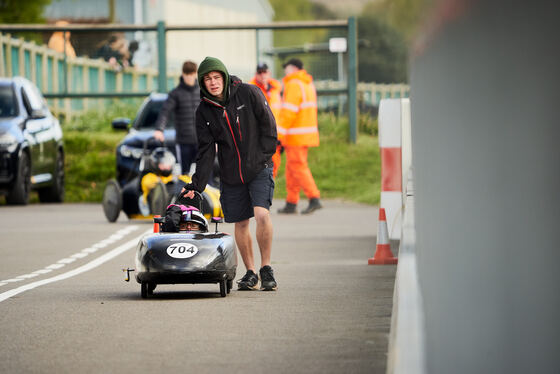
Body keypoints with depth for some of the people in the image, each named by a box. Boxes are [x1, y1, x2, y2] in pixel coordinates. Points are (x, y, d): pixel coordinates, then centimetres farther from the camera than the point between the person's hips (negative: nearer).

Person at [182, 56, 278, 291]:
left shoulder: (249, 94, -7)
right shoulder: (204, 111, 0)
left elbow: (268, 125, -2)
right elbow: (206, 151, 2)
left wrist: (264, 156, -8)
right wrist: (197, 184, -4)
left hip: (259, 169, -3)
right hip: (231, 175, 3)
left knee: (262, 214, -20)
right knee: (240, 224, 5)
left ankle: (266, 269, -7)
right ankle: (250, 273, 20)